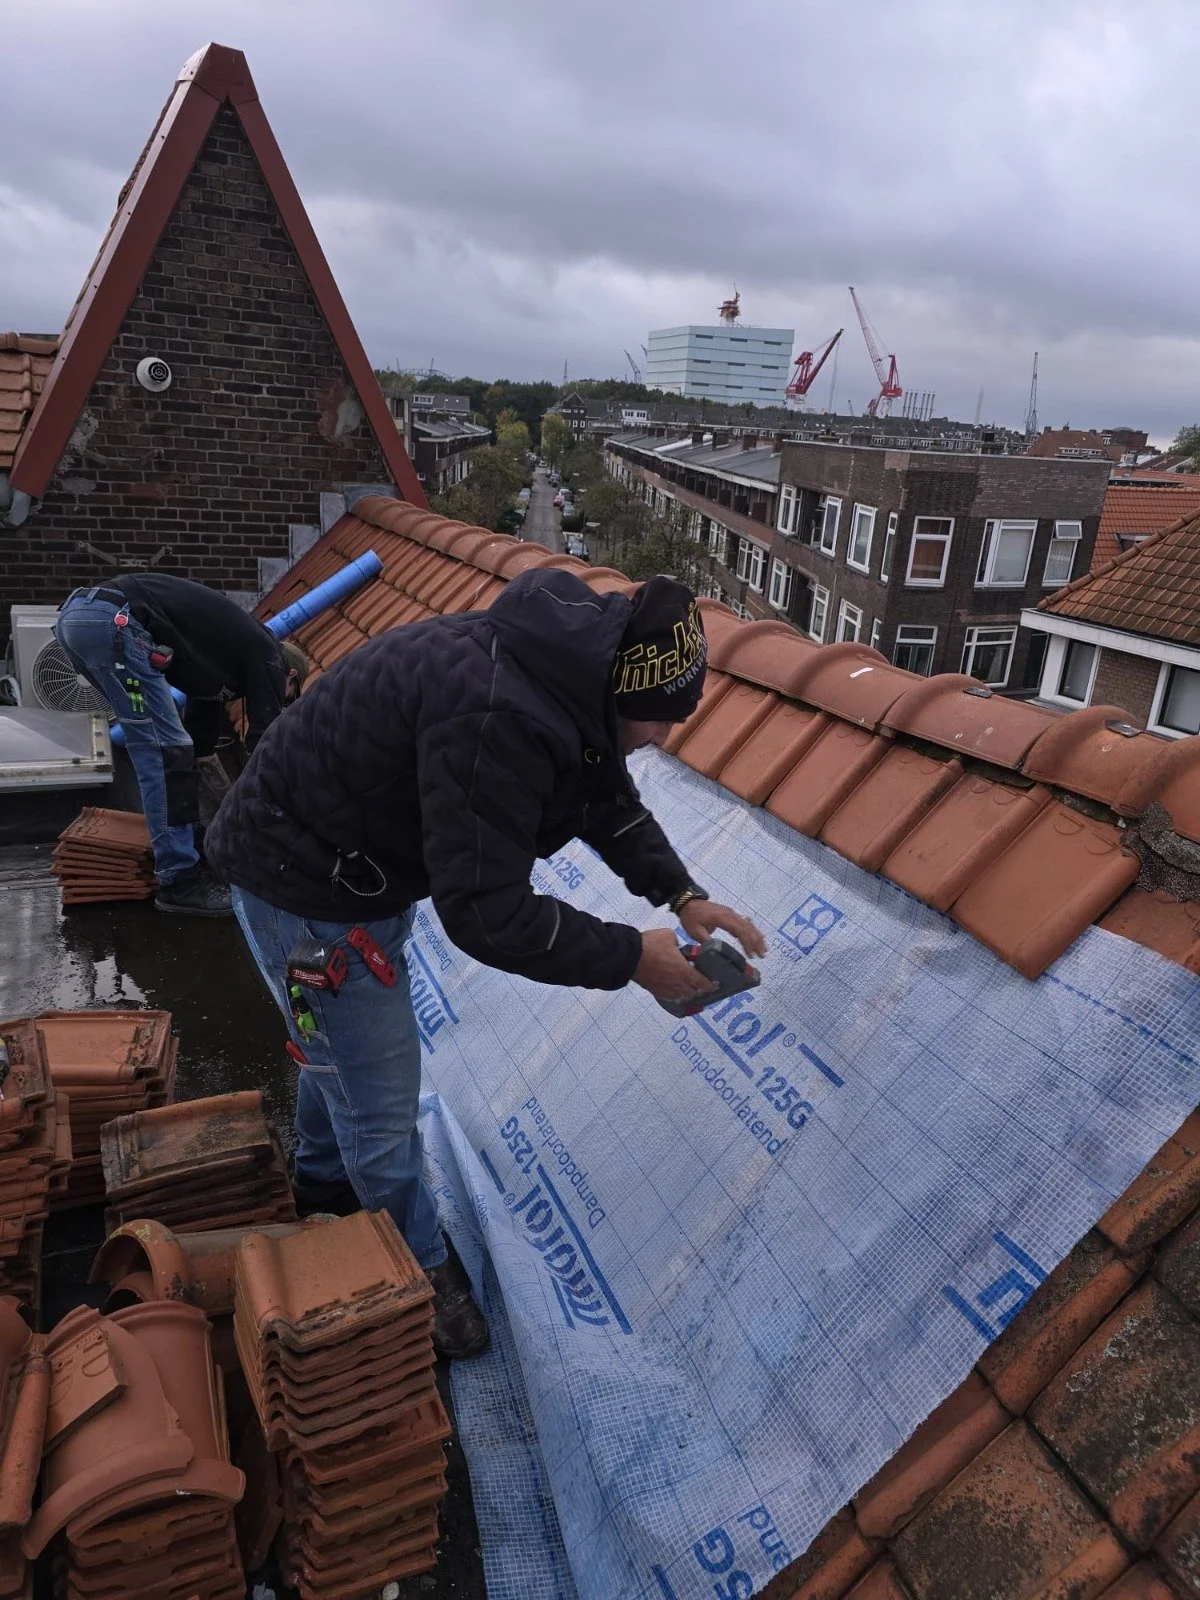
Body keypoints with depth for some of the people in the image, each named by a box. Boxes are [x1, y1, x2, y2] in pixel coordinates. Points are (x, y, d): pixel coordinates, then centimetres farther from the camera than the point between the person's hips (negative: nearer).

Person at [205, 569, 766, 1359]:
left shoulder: (572, 666, -8)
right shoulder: (497, 717, -39)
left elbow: (610, 801, 6)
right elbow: (489, 916, -35)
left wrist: (683, 895, -5)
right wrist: (631, 956, -24)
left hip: (365, 863, 10)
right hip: (305, 890, -10)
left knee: (338, 1044, 30)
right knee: (380, 1097, 5)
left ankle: (326, 1182, 57)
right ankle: (422, 1269, 31)